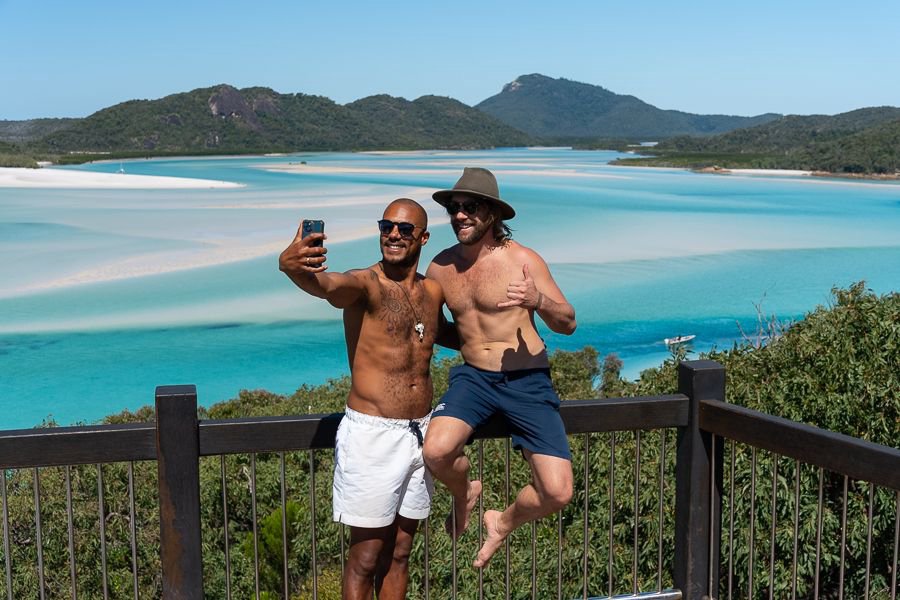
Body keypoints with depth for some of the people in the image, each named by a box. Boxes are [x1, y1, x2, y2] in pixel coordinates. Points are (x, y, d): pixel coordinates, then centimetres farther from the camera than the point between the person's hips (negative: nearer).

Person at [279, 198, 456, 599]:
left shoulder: (432, 291, 8)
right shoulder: (365, 285, -12)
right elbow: (325, 284, -36)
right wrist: (291, 265, -58)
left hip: (419, 432, 6)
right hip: (372, 433, -6)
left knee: (399, 552, 17)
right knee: (365, 557, 2)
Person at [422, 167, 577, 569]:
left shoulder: (522, 260, -8)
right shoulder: (440, 268, 2)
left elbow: (568, 324, -5)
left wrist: (537, 301, -26)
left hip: (527, 381, -2)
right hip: (473, 377, 2)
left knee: (557, 493, -13)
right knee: (436, 451, -30)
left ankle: (503, 523, 23)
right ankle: (464, 494, 9)